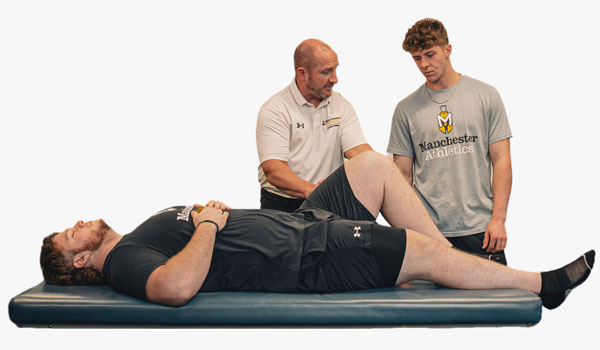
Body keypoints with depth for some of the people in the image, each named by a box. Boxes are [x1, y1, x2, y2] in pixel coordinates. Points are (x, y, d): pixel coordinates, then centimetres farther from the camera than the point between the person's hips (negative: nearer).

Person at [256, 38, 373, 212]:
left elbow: (359, 151, -3)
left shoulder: (342, 106, 10)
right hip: (283, 205, -4)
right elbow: (273, 169, -17)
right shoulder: (274, 110, -7)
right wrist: (312, 190, -35)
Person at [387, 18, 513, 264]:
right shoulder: (406, 110, 7)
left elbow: (500, 161, 3)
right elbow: (404, 174, 9)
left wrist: (498, 218, -6)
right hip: (428, 232, 1)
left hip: (480, 229, -1)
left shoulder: (486, 96, 5)